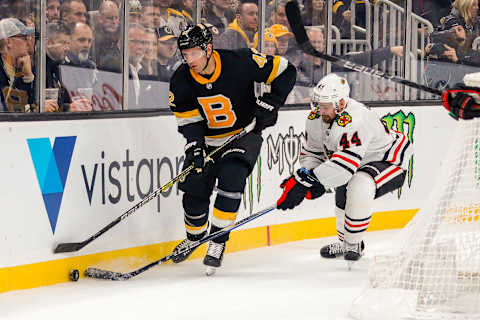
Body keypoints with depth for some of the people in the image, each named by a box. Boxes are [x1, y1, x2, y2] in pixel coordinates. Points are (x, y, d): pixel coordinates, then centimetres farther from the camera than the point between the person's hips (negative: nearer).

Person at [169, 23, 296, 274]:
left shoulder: (241, 63, -25)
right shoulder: (181, 81, -14)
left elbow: (284, 72, -15)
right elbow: (188, 120, -6)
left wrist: (268, 105, -17)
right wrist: (195, 148, -21)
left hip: (244, 134, -4)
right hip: (207, 140, 4)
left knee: (231, 179, -25)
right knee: (194, 191, 1)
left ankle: (217, 241, -17)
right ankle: (194, 236, 31)